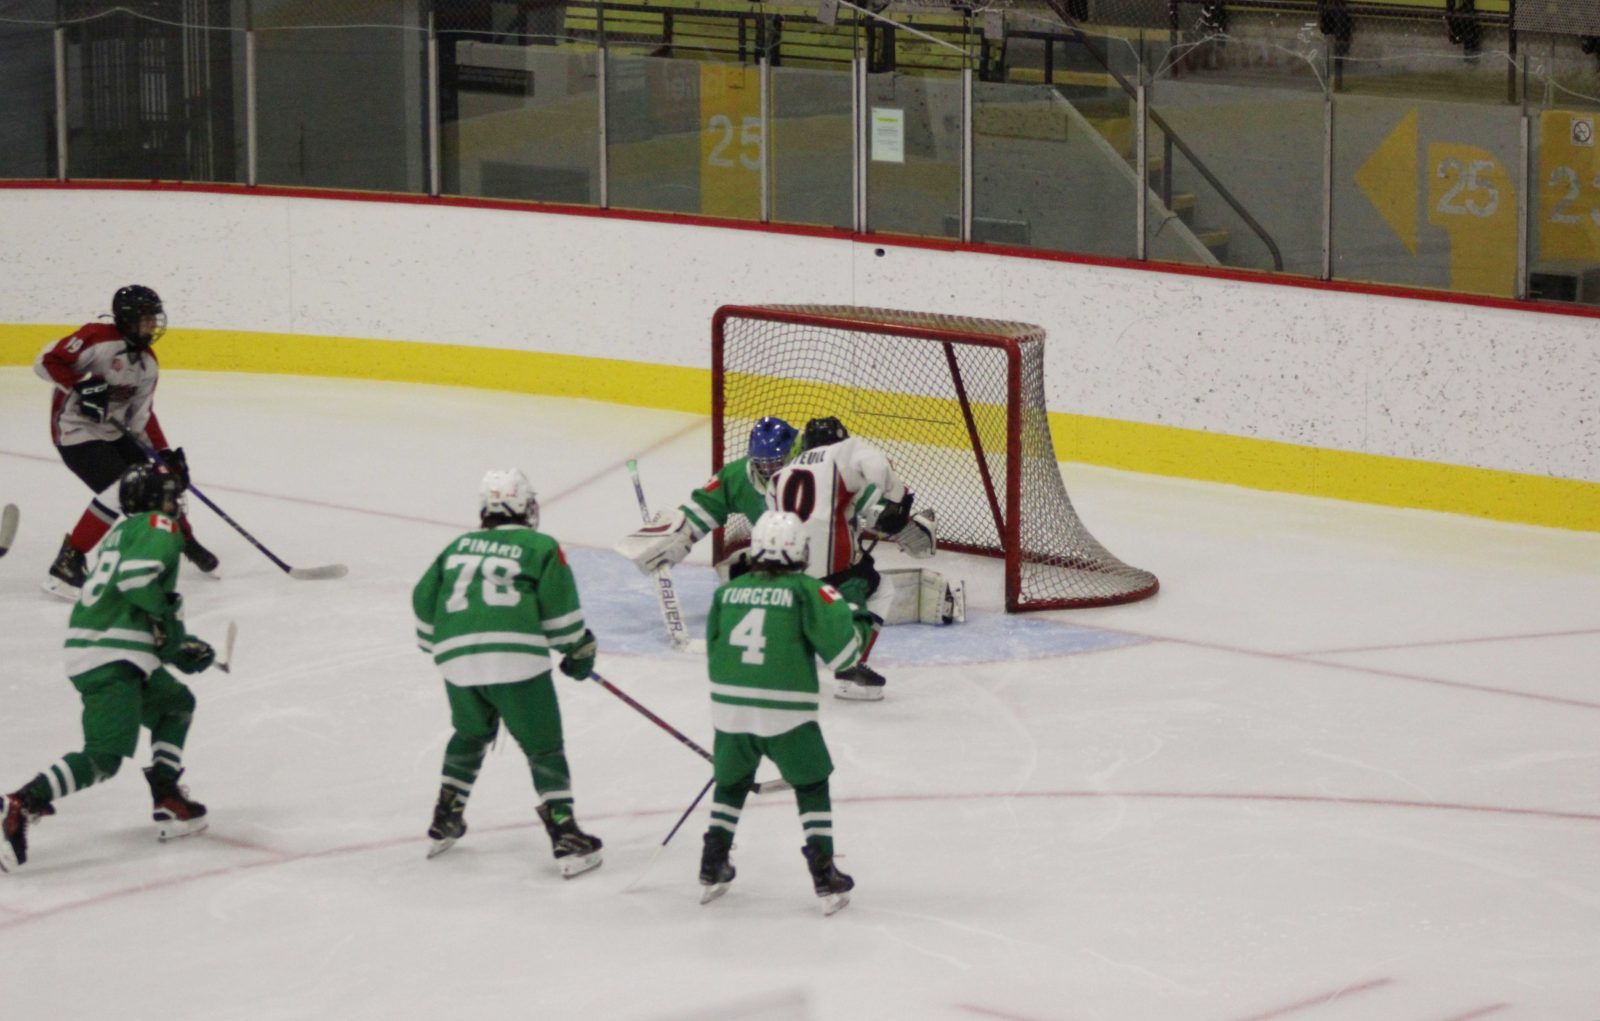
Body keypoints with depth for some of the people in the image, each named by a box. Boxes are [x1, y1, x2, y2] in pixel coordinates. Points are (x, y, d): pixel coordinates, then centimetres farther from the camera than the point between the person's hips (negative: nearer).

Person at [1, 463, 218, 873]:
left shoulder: (123, 532, 26)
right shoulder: (159, 528, -2)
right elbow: (137, 576, -22)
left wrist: (180, 646, 25)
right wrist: (168, 620, -11)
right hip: (108, 657, -10)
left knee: (176, 704, 26)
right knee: (104, 757, -17)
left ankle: (168, 805, 22)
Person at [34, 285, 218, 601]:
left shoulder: (147, 364, 6)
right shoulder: (97, 338, -19)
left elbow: (142, 417, 9)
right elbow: (46, 362, -21)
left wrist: (165, 453, -1)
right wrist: (82, 385, -31)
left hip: (115, 432, 9)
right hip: (76, 432, -9)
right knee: (118, 492, -23)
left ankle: (184, 540, 38)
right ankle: (66, 565, -17)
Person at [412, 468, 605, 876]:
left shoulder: (459, 546, 23)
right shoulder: (541, 548, 10)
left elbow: (424, 599, 22)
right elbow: (559, 607, 1)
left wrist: (434, 645, 37)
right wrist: (579, 649, 16)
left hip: (457, 659, 5)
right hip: (516, 657, -4)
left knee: (471, 734, 29)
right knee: (543, 746, 2)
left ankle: (445, 823, 32)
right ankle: (565, 837, -7)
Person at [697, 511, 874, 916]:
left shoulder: (727, 592, 8)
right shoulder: (806, 591, -5)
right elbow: (840, 647, -9)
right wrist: (860, 622, 12)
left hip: (729, 710, 4)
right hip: (786, 713, -4)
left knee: (731, 784, 24)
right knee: (812, 787, 12)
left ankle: (712, 869, 27)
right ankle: (825, 877, 7)